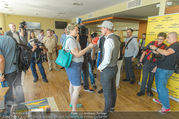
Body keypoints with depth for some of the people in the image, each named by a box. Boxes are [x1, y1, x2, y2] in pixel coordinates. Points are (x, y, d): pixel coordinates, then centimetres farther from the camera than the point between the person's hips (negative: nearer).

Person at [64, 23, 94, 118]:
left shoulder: (70, 38, 12)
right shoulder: (71, 40, -20)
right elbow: (77, 54, -23)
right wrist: (88, 47, -18)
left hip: (73, 65, 11)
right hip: (74, 65, -11)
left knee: (72, 84, 21)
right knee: (77, 88, -6)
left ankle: (72, 103, 40)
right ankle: (74, 111, 8)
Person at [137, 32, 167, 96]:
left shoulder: (165, 47, -2)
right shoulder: (152, 43, -1)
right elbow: (145, 51, 2)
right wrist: (140, 61, 0)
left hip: (155, 64, 1)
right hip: (147, 62, 0)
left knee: (151, 78, 13)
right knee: (144, 77, 1)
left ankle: (149, 90, 32)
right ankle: (142, 91, 16)